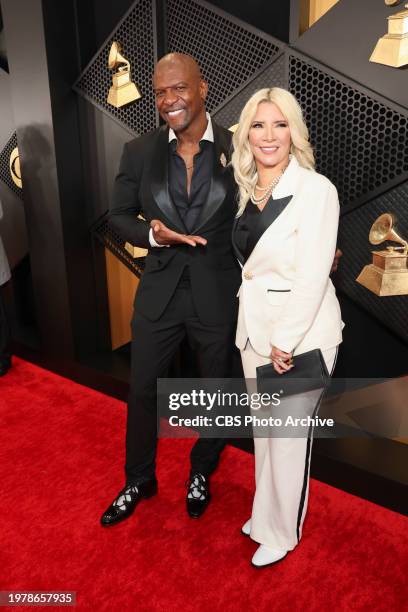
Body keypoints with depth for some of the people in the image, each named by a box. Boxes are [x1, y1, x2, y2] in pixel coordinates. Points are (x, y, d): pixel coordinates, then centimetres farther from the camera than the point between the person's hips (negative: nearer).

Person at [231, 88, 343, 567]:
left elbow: (312, 277, -18)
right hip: (255, 327, 7)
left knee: (290, 436, 10)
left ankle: (282, 532, 35)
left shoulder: (315, 189, -15)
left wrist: (285, 342, -16)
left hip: (300, 331, -6)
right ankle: (265, 512, 44)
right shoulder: (247, 190, 6)